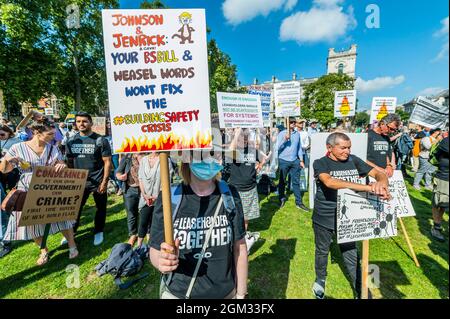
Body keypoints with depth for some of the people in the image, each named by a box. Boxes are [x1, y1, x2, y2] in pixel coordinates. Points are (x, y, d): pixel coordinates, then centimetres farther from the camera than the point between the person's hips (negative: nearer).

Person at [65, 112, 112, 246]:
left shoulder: (100, 140, -9)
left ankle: (98, 232, 31)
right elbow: (69, 162, 11)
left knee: (100, 208, 11)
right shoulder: (71, 141, 4)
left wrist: (104, 182, -14)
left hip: (98, 182, -3)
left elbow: (107, 162, -10)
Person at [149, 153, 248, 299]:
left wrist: (241, 294, -1)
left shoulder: (230, 195, -13)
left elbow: (239, 247, -6)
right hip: (178, 293, 0)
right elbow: (155, 251, -9)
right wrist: (162, 262, -29)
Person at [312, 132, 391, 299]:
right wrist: (368, 188, -39)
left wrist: (381, 182, -28)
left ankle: (362, 292, 32)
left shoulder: (354, 160, -4)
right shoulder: (320, 163, -16)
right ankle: (320, 280, 46)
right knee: (322, 252, 20)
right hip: (323, 219, -1)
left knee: (352, 256, 11)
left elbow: (380, 173, -2)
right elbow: (329, 182, -34)